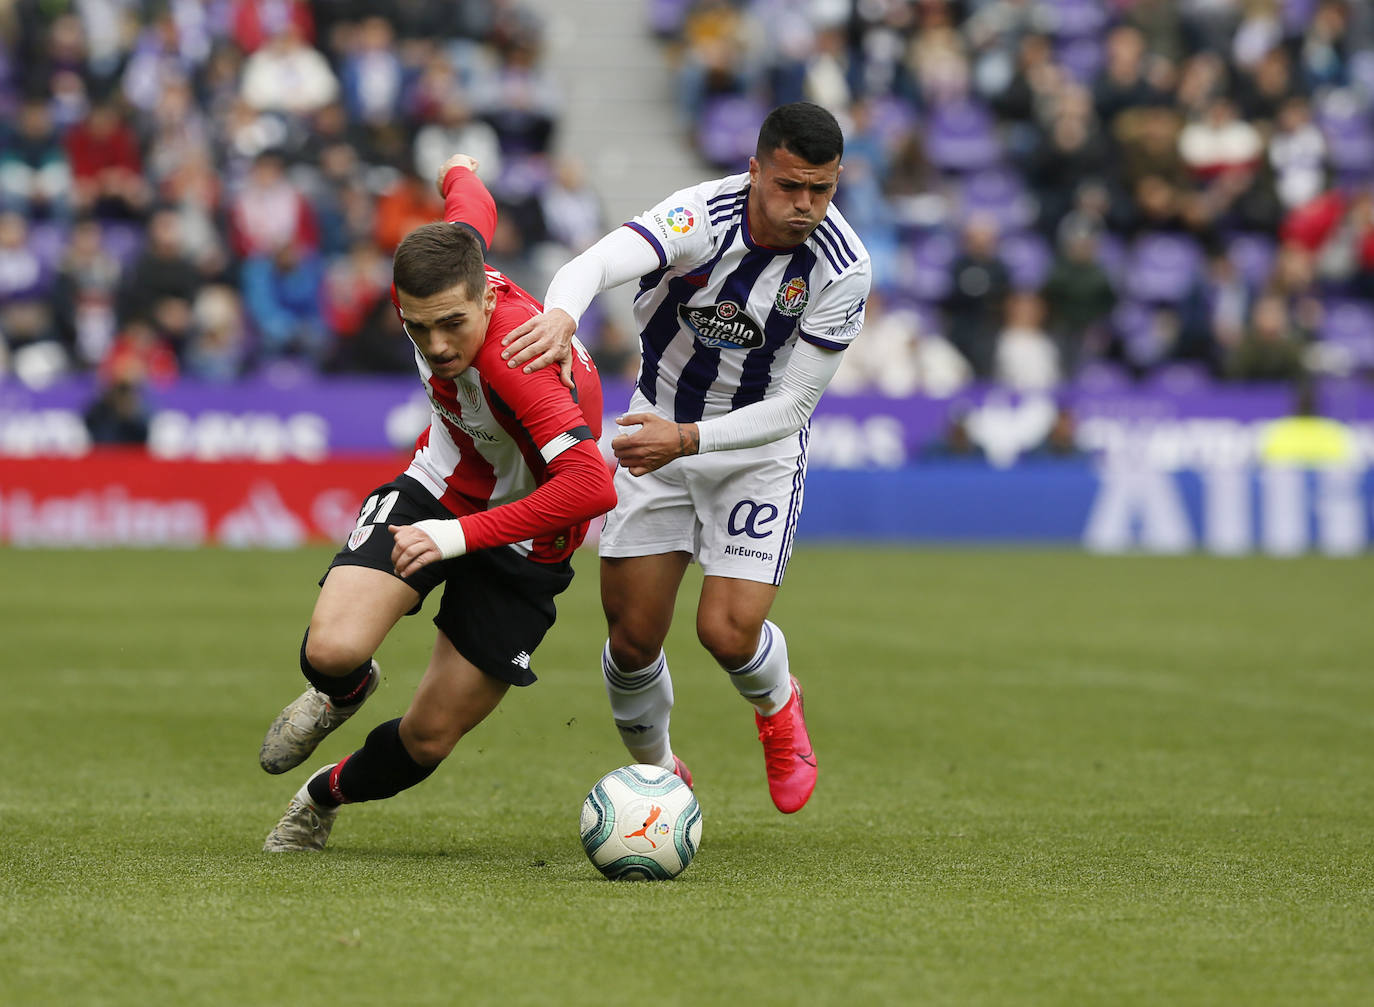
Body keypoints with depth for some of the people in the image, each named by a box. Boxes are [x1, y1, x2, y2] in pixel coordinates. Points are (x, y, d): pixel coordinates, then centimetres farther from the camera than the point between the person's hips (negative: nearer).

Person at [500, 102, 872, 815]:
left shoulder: (842, 267, -22)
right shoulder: (703, 214, -25)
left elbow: (792, 406, -19)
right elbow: (598, 264, -43)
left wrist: (687, 439, -32)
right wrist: (559, 316, -65)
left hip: (761, 446, -1)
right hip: (659, 422, 1)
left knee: (728, 632, -15)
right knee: (632, 636, 0)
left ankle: (776, 707, 23)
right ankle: (658, 773, 30)